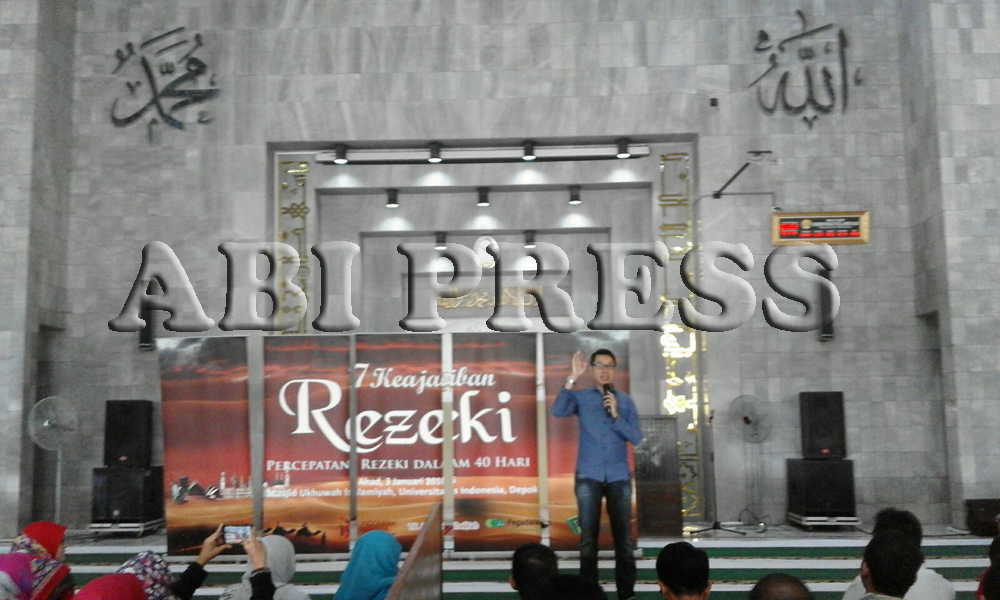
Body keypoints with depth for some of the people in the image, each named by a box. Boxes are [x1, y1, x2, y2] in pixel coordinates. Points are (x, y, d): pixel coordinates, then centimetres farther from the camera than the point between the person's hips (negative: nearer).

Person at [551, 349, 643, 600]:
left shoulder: (626, 401, 7)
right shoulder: (581, 397, 3)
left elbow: (636, 438, 0)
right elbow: (557, 411, -17)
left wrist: (616, 415, -13)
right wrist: (572, 378, -22)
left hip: (619, 477, 1)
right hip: (588, 476, -1)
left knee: (624, 536, 3)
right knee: (588, 537, 2)